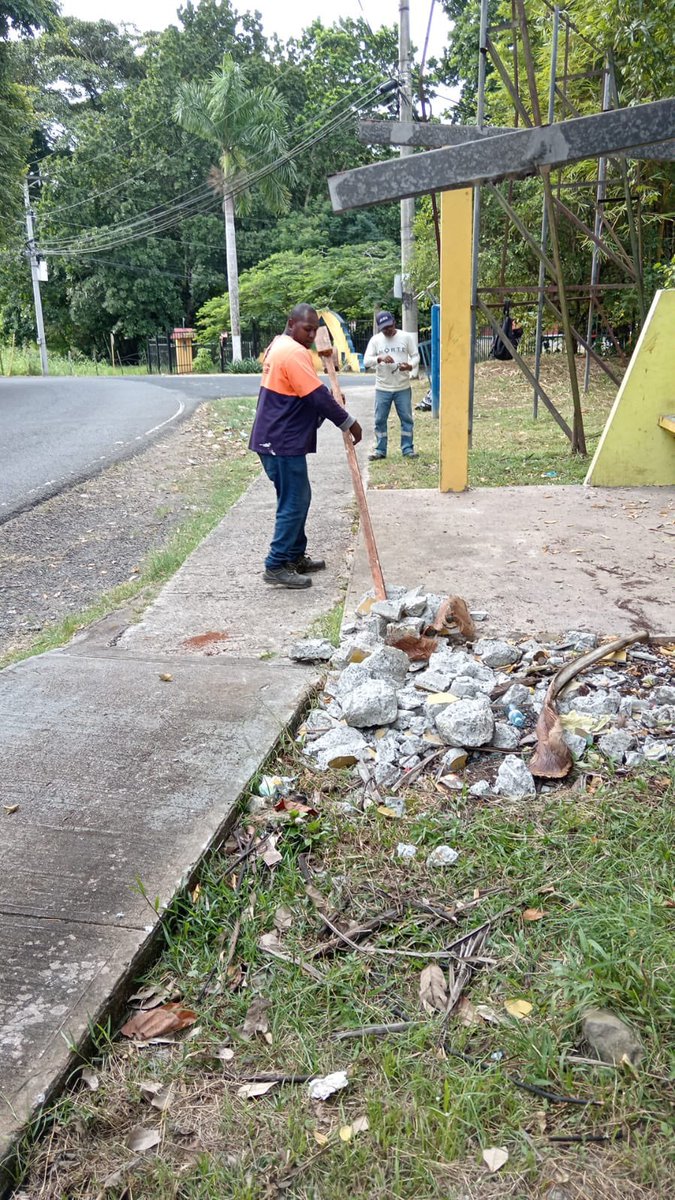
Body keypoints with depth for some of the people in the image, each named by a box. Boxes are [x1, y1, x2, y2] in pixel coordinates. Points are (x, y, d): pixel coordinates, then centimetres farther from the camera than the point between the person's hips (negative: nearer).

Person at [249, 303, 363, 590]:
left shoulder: (279, 346, 17)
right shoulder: (294, 352, -17)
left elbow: (306, 394, 21)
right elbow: (318, 396, -21)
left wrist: (331, 403, 8)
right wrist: (348, 423, -12)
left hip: (276, 439, 11)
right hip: (283, 443, -11)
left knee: (297, 499, 17)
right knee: (293, 503, -5)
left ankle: (295, 556, 25)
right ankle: (276, 566, -1)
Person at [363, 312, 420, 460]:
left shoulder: (406, 337, 0)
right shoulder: (375, 340, 1)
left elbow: (415, 356, 2)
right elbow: (366, 361, -5)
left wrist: (410, 366, -21)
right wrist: (380, 358, -24)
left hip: (403, 388, 0)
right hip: (382, 388, 1)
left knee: (406, 419, 4)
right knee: (380, 420, 4)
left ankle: (407, 449, 14)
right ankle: (380, 450, 14)